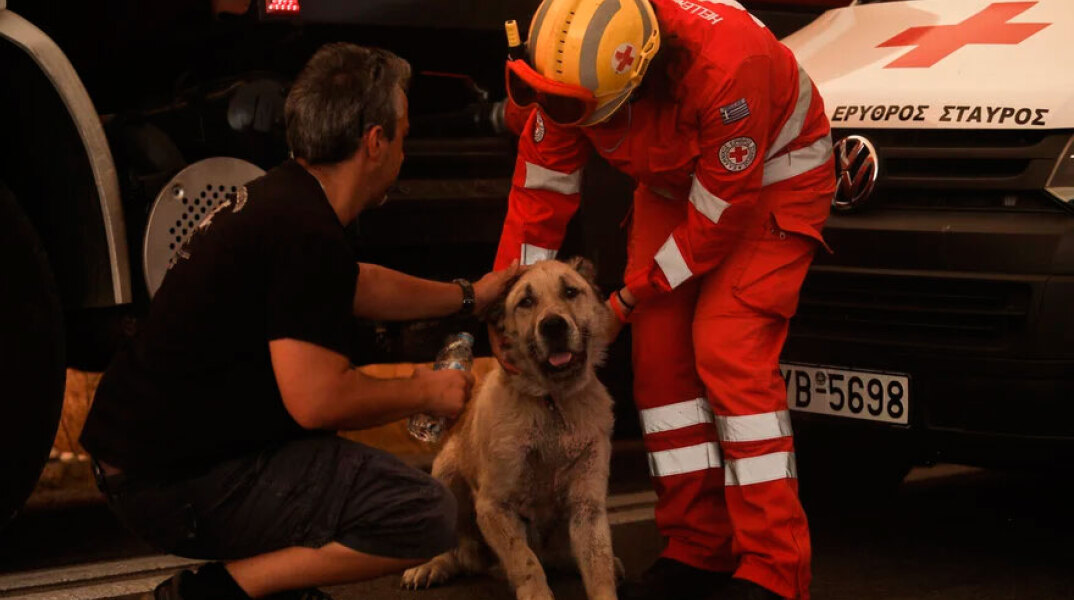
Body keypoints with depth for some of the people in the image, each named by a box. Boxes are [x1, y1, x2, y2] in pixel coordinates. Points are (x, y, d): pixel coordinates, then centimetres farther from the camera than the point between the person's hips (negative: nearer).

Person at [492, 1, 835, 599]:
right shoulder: (571, 68, -22)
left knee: (729, 354, -19)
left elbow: (719, 216, -29)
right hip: (672, 185, 6)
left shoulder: (725, 63, -41)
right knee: (660, 355, -2)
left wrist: (630, 299, -20)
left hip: (773, 181, -6)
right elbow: (540, 187, -8)